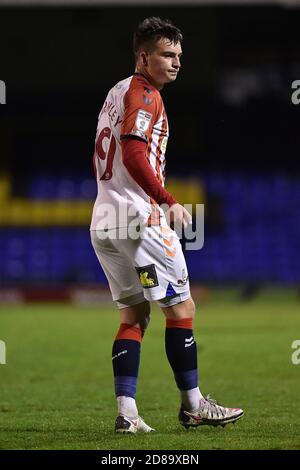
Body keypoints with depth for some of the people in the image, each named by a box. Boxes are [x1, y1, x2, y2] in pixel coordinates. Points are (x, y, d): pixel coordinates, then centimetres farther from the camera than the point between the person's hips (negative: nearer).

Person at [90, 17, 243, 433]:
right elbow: (133, 154, -23)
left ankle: (126, 413, 3)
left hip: (104, 221, 9)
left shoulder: (117, 93, 19)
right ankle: (193, 405, 7)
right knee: (181, 309, 1)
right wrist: (167, 202, -26)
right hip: (138, 217, -9)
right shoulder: (145, 94, -9)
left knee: (133, 316, 11)